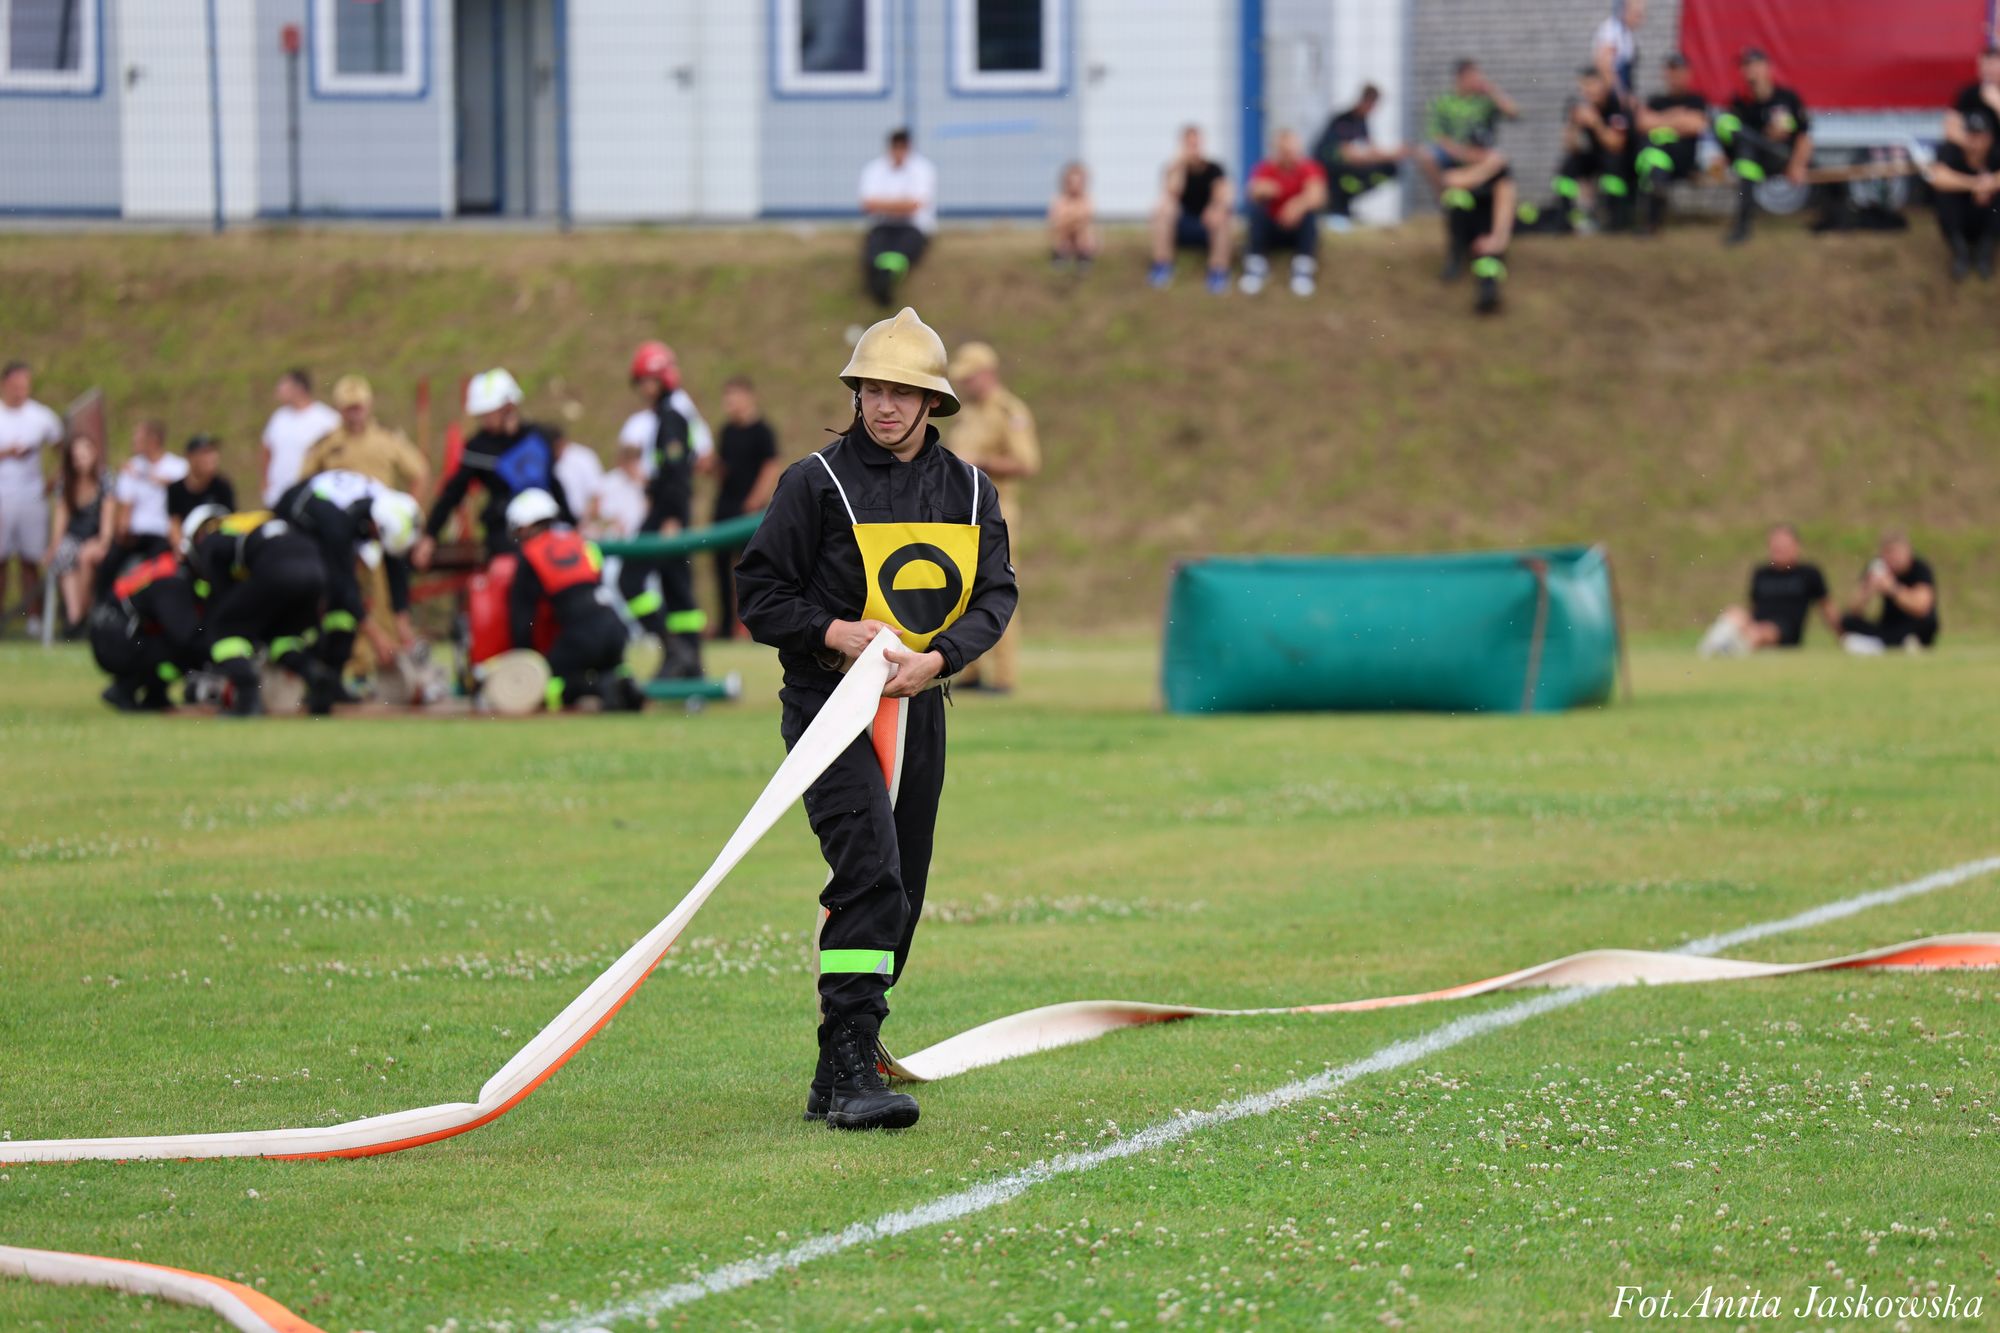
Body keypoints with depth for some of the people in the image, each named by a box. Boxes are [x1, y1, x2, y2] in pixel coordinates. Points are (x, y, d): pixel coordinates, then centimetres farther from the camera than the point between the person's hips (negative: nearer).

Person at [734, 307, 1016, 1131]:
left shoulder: (967, 491, 9)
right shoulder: (817, 483, -4)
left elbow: (996, 594, 3)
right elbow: (760, 593, -2)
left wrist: (937, 656, -15)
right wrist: (833, 631, -19)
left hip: (918, 704, 6)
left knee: (901, 889, 9)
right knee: (869, 870, -21)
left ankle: (837, 1078, 20)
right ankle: (853, 1072, -27)